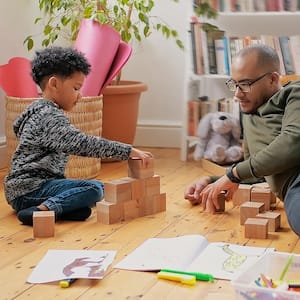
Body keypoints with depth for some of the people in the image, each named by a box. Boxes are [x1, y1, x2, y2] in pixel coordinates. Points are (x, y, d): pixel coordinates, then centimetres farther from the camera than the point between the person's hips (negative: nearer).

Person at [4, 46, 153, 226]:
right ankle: (43, 210, -29)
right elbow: (81, 144, -26)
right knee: (95, 189, -22)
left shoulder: (39, 111, 18)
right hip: (30, 189, -11)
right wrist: (128, 151, -27)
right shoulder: (50, 117, -15)